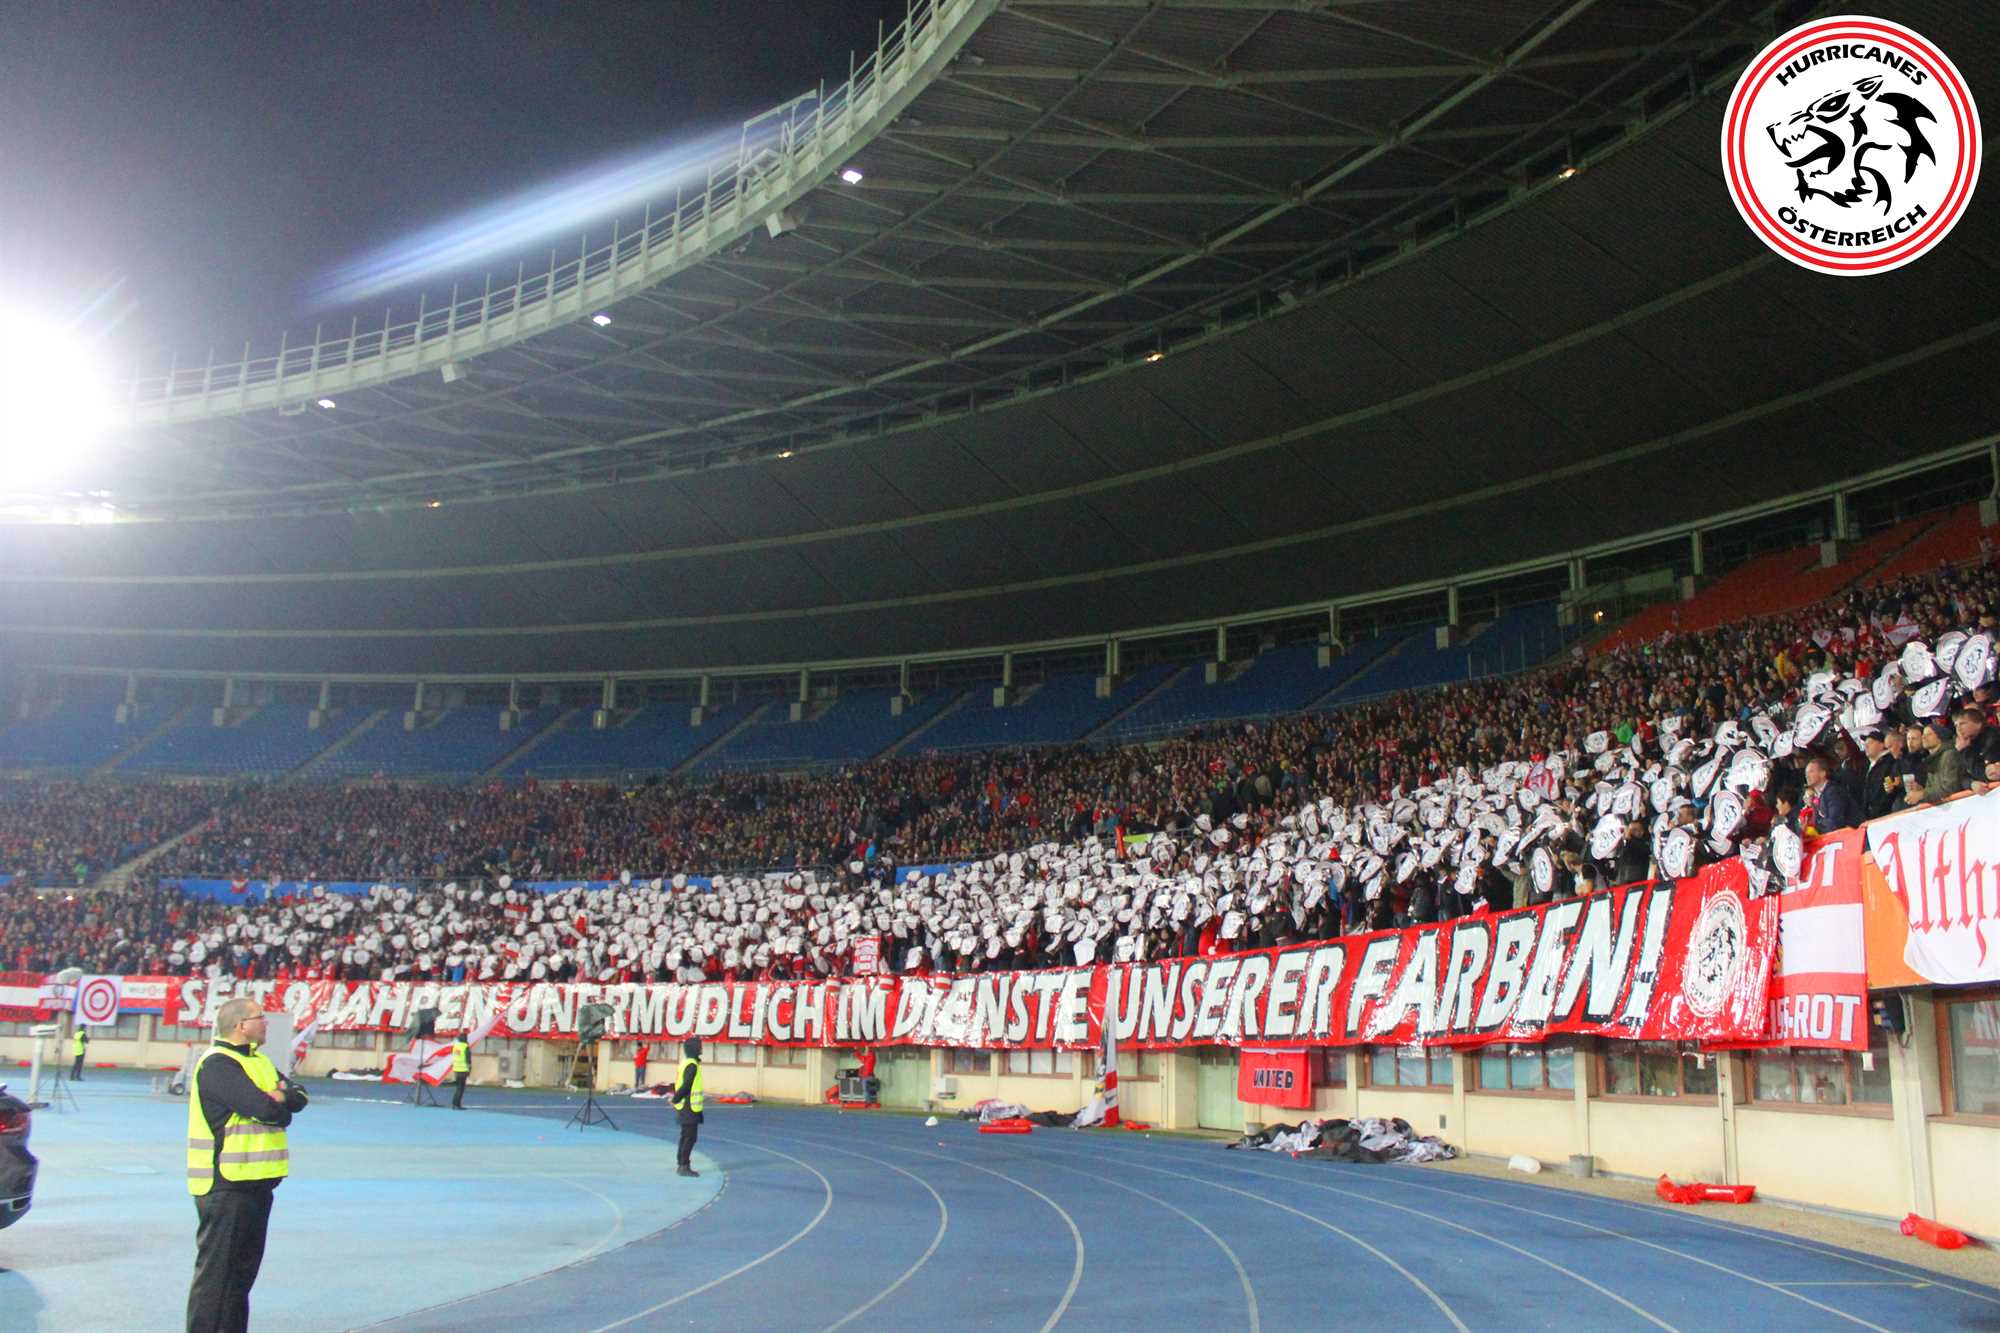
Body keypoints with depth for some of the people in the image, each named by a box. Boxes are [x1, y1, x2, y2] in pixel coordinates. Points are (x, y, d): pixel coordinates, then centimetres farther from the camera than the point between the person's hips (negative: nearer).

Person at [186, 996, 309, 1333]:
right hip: (226, 1184, -9)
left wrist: (278, 1097, -13)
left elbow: (298, 1097, 8)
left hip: (256, 1182, 10)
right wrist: (281, 1099, -4)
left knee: (244, 1266, 17)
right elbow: (265, 1109, -25)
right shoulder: (217, 1065, -16)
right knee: (216, 1267, -4)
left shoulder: (258, 1060, 15)